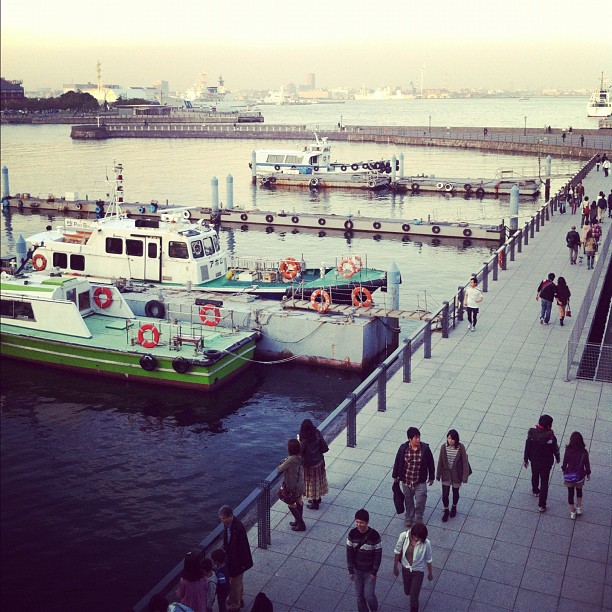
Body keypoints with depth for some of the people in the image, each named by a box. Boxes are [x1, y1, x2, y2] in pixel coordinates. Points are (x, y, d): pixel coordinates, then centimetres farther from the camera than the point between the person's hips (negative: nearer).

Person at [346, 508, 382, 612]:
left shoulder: (374, 535, -22)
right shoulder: (352, 533, -13)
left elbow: (378, 554, -13)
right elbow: (349, 552, -4)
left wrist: (374, 572, -11)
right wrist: (351, 570, -3)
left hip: (369, 571, -3)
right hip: (357, 570, 3)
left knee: (369, 595, 2)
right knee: (359, 595, 12)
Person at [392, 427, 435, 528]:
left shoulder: (425, 448, -16)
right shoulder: (403, 448, -16)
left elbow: (430, 463, -3)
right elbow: (397, 462, -2)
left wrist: (431, 477, 4)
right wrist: (395, 476, 5)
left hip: (420, 481, -1)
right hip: (406, 480, 1)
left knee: (420, 501, 7)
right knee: (408, 501, 19)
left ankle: (418, 519, 34)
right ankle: (409, 518, 42)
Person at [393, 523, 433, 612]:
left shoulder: (426, 543, -28)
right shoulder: (403, 536, -25)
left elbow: (428, 560, -10)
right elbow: (397, 552, -8)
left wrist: (430, 573, 4)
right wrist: (395, 567, 2)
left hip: (418, 572, -3)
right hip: (405, 569, 3)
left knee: (413, 597, 4)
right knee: (407, 592, 27)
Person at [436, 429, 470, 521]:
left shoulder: (461, 448, -19)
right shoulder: (443, 447, -14)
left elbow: (464, 462, -12)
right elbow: (440, 462, -3)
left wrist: (465, 476, -12)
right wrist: (438, 475, 3)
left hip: (456, 475, -1)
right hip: (446, 475, 1)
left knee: (455, 492, 20)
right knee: (445, 494, 4)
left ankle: (454, 508, 47)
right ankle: (446, 511, 29)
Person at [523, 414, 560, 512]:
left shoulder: (532, 433, -19)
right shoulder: (550, 437, -27)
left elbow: (527, 447, -9)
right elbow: (555, 449, -11)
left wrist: (525, 459, 5)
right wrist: (557, 458, 10)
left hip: (534, 460, 3)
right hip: (546, 462, -3)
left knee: (535, 476, 30)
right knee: (544, 482, 10)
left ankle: (535, 491, 57)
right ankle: (541, 505, 13)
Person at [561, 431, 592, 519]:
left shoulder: (568, 451, -21)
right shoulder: (584, 452, -20)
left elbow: (565, 462, -8)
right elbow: (587, 464, -9)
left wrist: (563, 469, 12)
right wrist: (588, 473, 9)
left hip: (569, 475, -1)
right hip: (580, 476, 1)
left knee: (570, 493, 16)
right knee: (579, 491, 28)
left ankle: (572, 512, 26)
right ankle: (579, 508, 38)